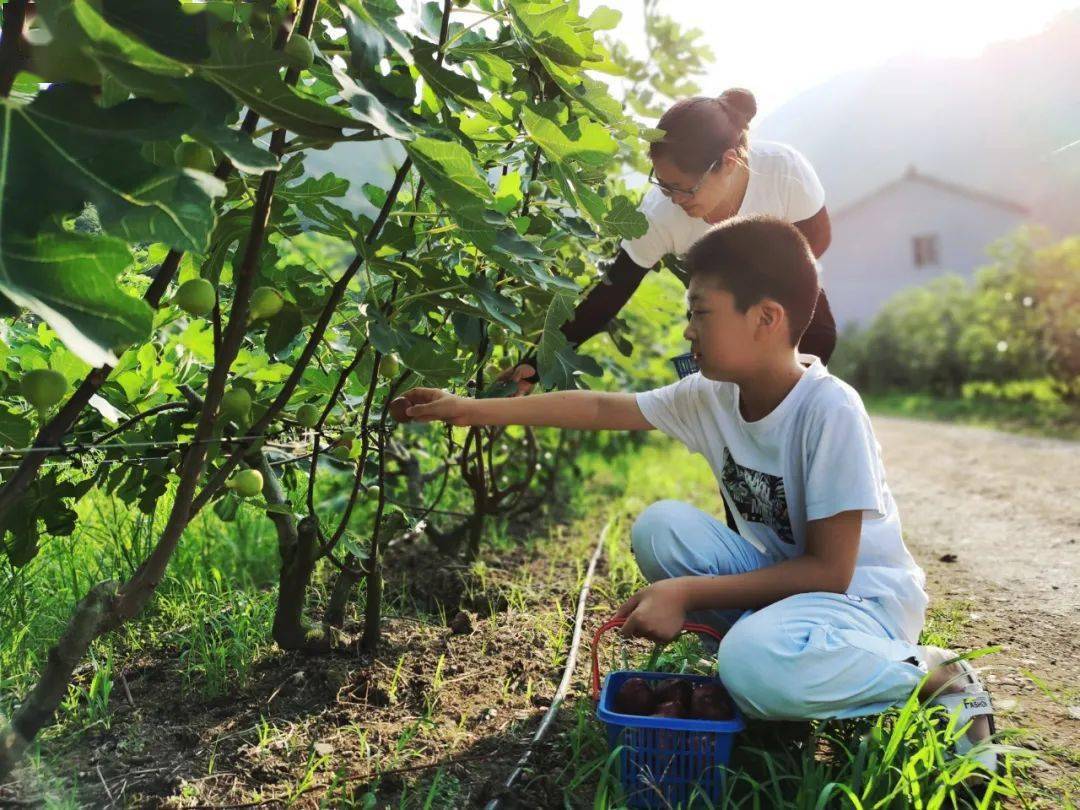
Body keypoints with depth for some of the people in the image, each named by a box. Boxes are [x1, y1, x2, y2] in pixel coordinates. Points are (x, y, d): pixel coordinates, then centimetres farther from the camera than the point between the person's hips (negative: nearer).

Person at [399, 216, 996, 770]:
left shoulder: (830, 410, -27)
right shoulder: (710, 396, -7)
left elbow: (829, 571, -24)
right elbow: (603, 407, 2)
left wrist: (688, 594, -26)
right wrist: (476, 410, 1)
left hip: (860, 593, -6)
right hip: (782, 575, 6)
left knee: (756, 662, -36)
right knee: (660, 526, -12)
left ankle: (932, 678, -9)